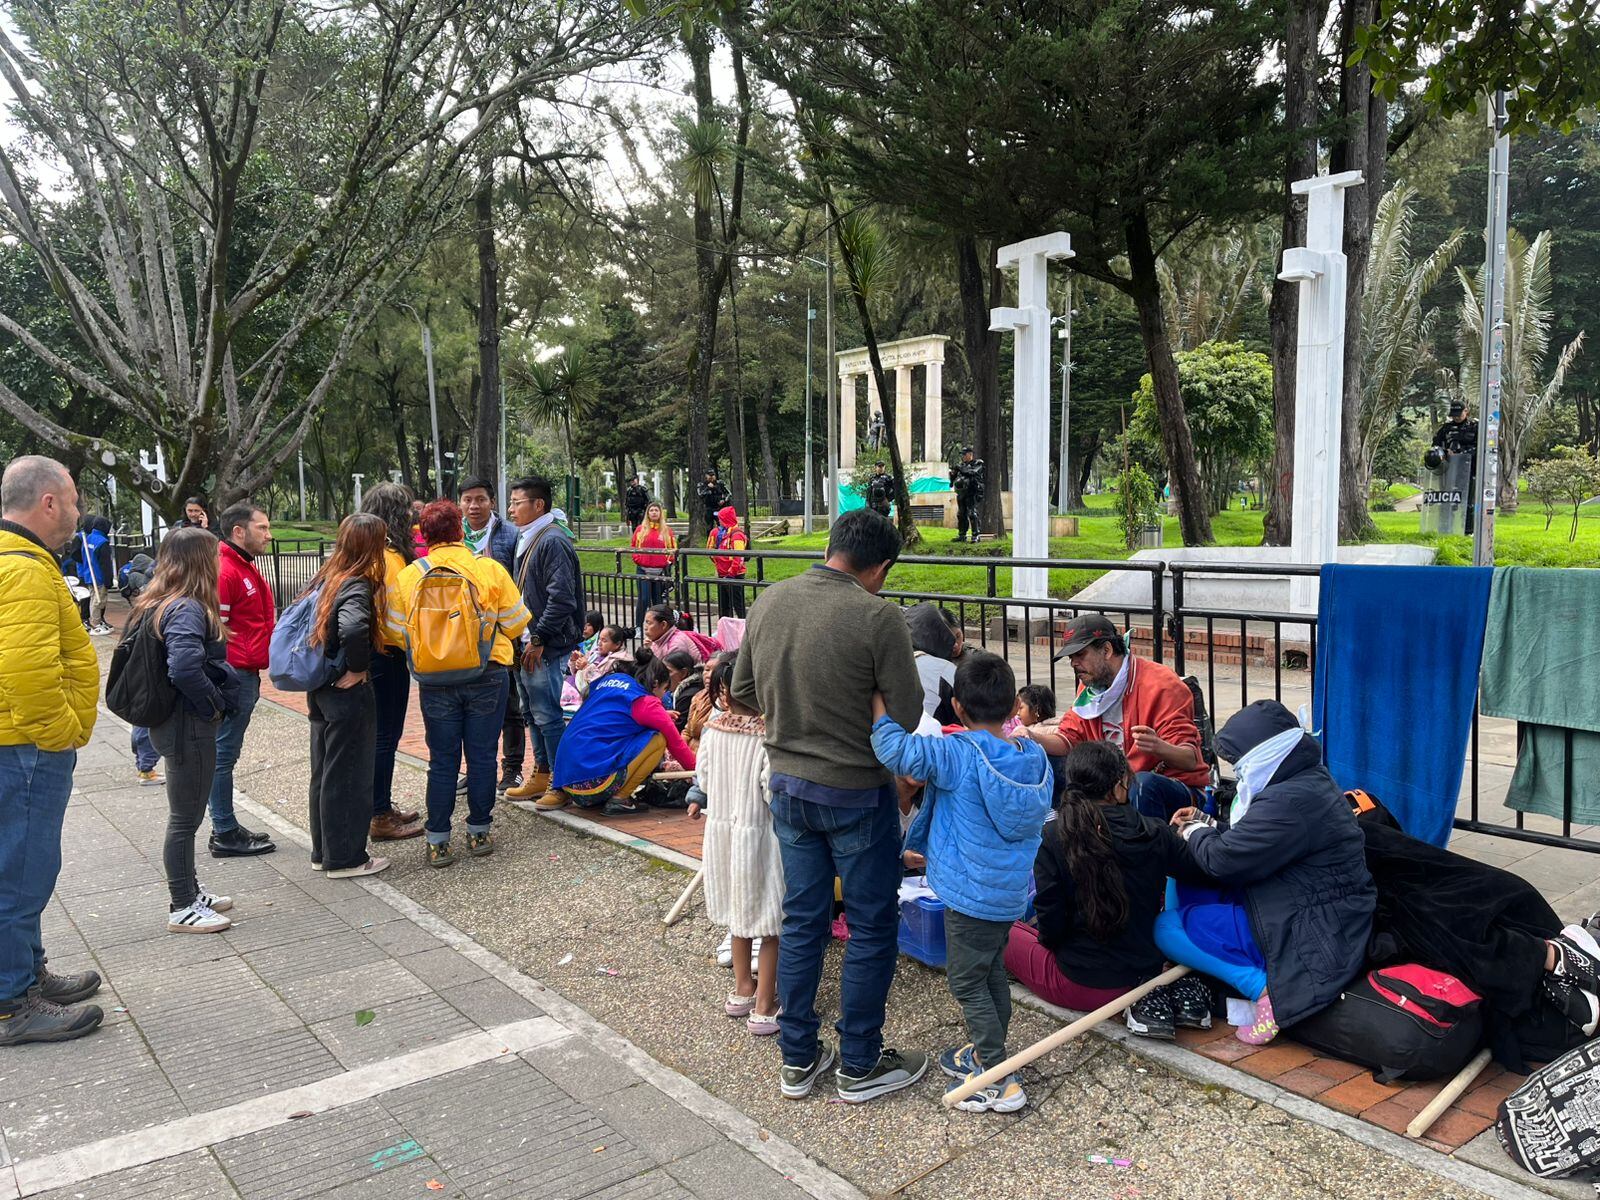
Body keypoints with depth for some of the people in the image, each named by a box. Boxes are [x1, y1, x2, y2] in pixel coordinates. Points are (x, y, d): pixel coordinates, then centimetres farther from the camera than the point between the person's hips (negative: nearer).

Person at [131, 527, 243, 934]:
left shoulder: (157, 604, 9)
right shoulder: (187, 609, -22)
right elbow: (185, 668, -35)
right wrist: (215, 703, -19)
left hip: (173, 722, 10)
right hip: (189, 728, -10)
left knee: (187, 816, 20)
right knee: (186, 818, 3)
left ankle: (189, 892, 33)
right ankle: (183, 909, 15)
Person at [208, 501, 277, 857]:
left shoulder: (246, 567, 17)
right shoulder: (224, 570, -16)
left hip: (247, 674, 10)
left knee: (226, 752, 15)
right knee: (224, 753, -2)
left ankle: (226, 828, 24)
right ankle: (225, 835, 6)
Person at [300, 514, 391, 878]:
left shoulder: (326, 579, 6)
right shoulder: (358, 587, -19)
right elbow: (353, 629, -38)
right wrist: (357, 668, -21)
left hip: (320, 691, 9)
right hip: (348, 694, -9)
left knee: (325, 772, 17)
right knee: (348, 776, 3)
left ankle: (323, 851, 30)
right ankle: (345, 859, 13)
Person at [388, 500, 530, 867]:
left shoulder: (408, 576, -3)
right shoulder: (490, 569, -7)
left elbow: (399, 633, 1)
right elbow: (516, 625, -2)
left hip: (435, 681, 1)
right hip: (487, 676, -1)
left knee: (442, 761, 10)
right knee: (482, 757, 10)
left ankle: (437, 842, 14)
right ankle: (478, 833, 19)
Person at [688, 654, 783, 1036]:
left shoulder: (712, 729, -6)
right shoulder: (767, 736, -22)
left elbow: (702, 778, 2)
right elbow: (774, 789, -23)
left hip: (720, 829, 6)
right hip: (759, 833, -6)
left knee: (739, 913, 23)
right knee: (770, 924, 8)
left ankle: (742, 990, 37)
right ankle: (764, 1008, 15)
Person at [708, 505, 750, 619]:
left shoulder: (736, 534, -16)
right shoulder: (721, 533, 12)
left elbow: (738, 558, -23)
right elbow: (710, 550, 27)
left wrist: (731, 574, -21)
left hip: (734, 576, -9)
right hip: (722, 575, 9)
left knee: (738, 605, -5)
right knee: (723, 606, 17)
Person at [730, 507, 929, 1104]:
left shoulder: (768, 601, -2)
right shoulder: (877, 616, -20)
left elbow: (743, 691, 8)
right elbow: (907, 717, -15)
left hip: (788, 784, 6)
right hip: (855, 792, -6)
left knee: (802, 921, 17)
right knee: (872, 928, 12)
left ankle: (798, 1059, 29)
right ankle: (859, 1066, 24)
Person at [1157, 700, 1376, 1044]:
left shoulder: (1290, 802, -26)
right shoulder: (1309, 781, 8)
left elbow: (1221, 859, -20)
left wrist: (1194, 832, 1)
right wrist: (1205, 823, 13)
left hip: (1311, 943, -11)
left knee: (1165, 927, -11)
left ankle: (1264, 987, -15)